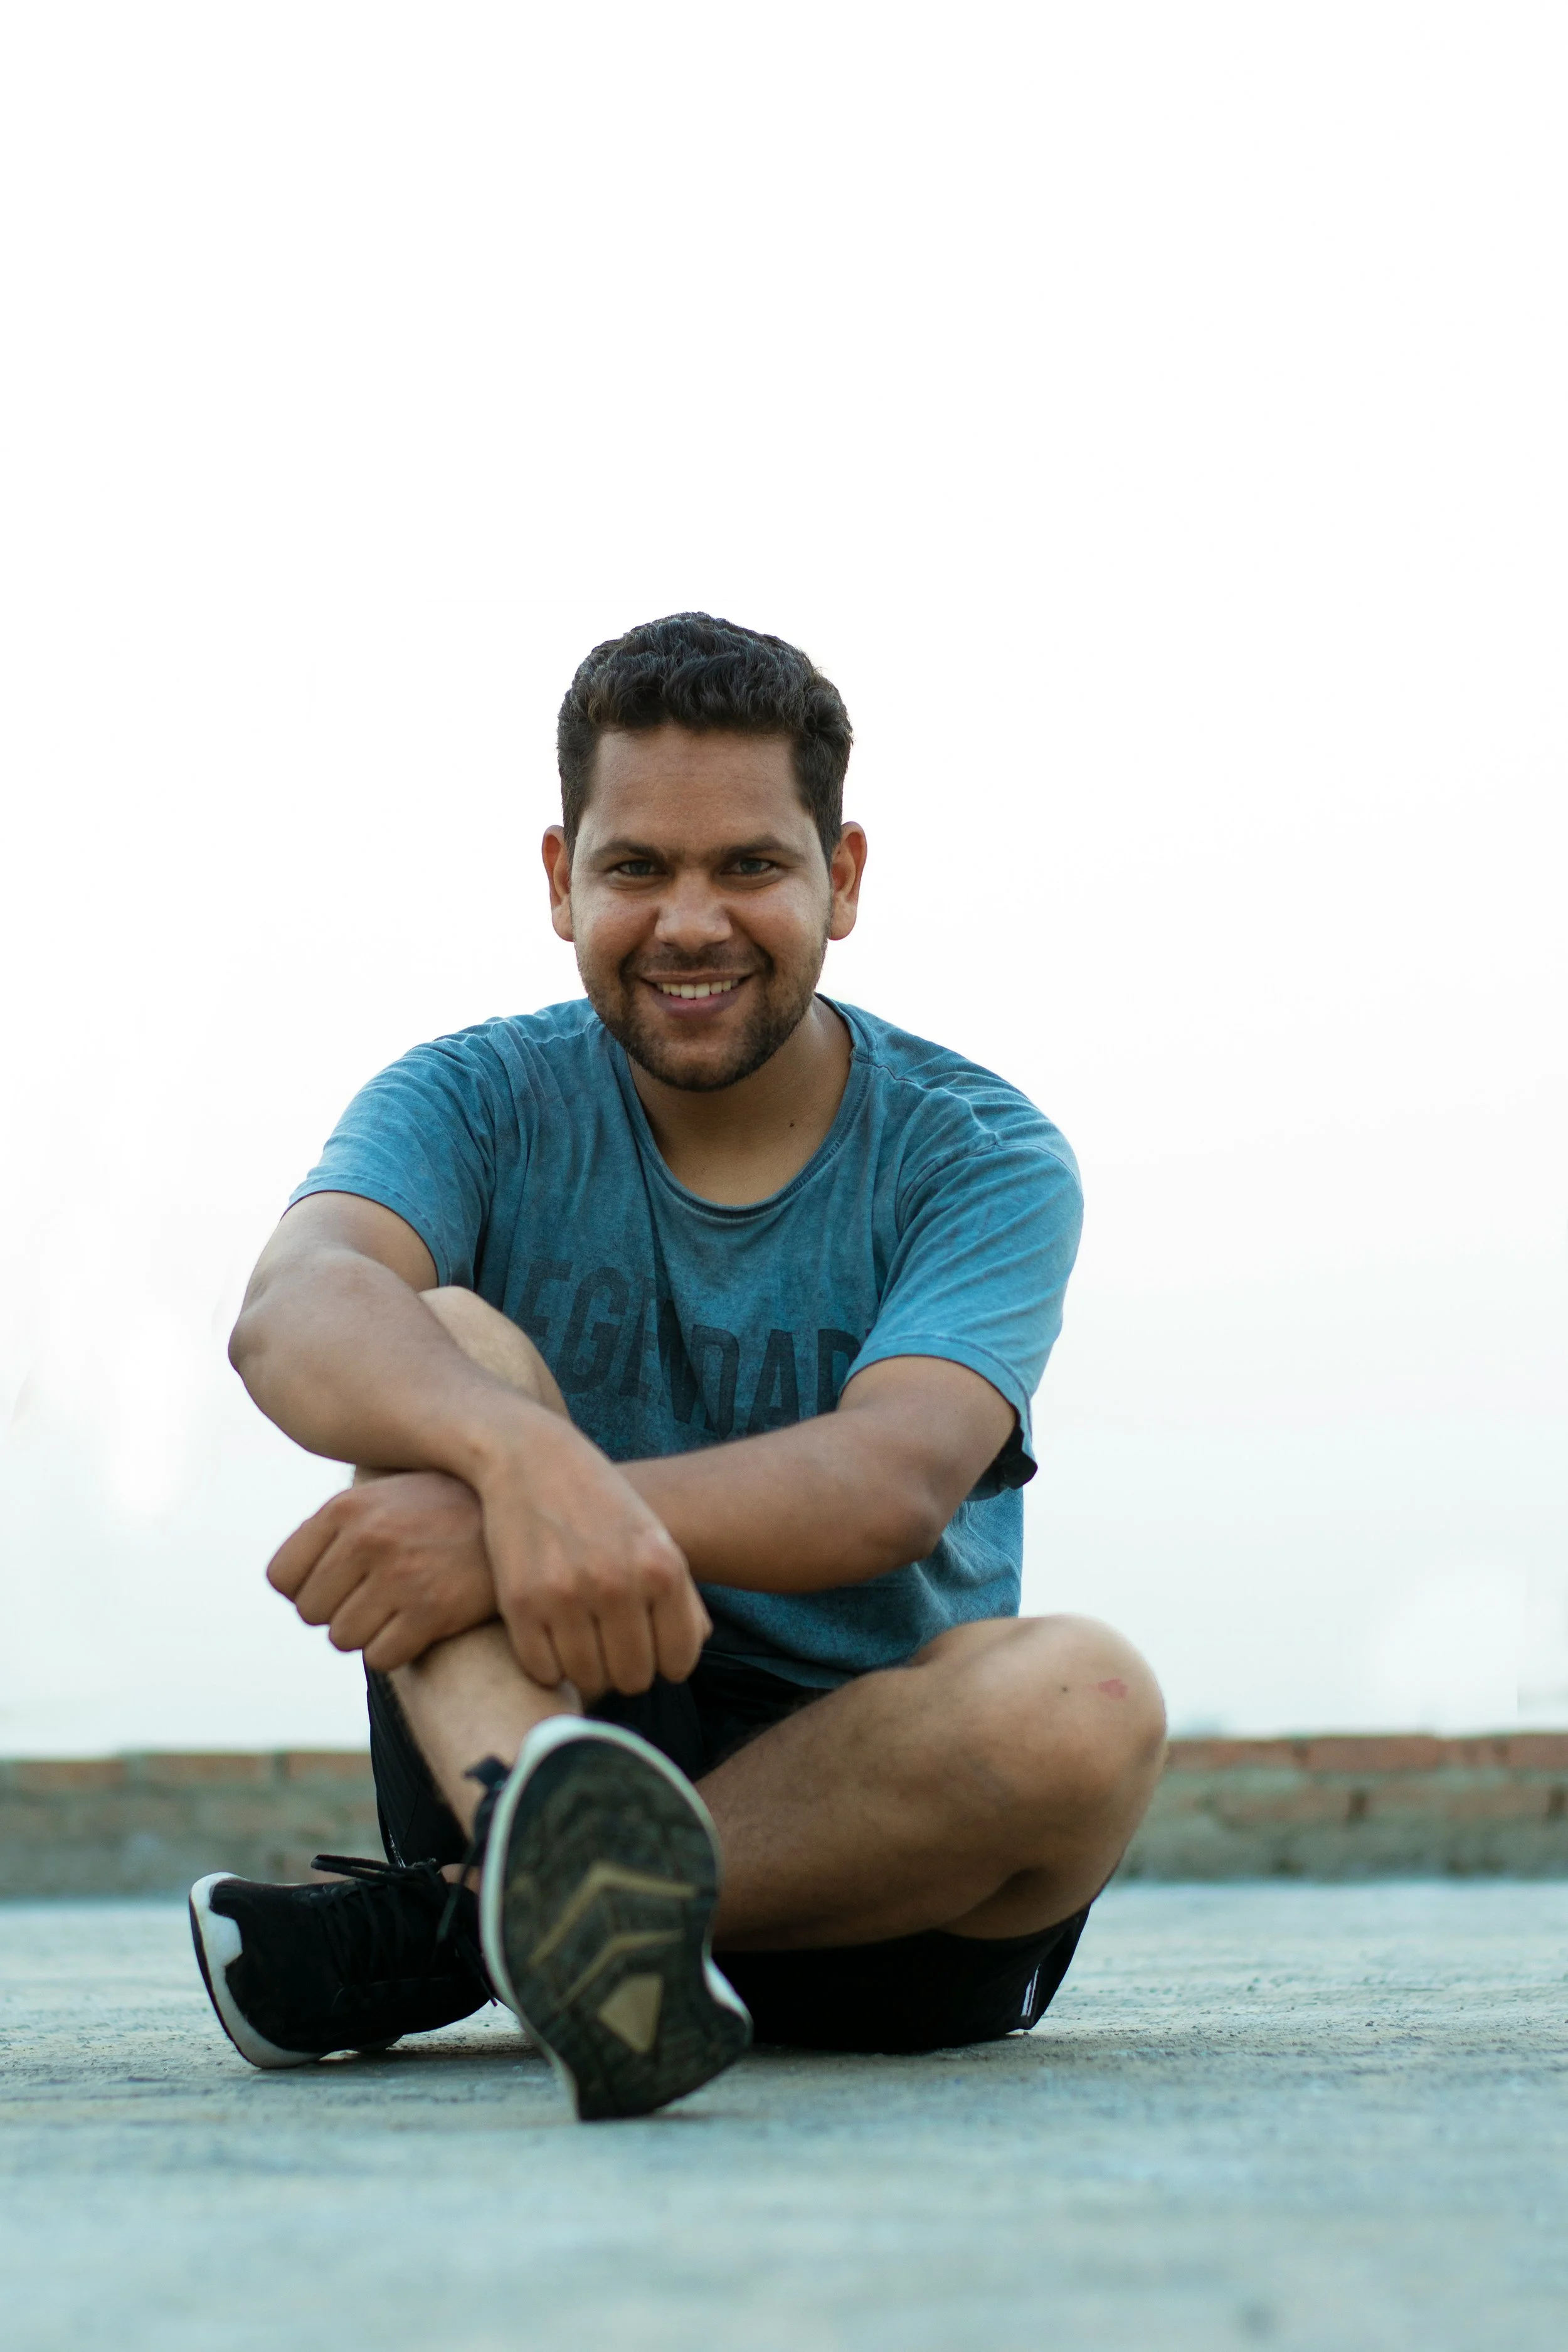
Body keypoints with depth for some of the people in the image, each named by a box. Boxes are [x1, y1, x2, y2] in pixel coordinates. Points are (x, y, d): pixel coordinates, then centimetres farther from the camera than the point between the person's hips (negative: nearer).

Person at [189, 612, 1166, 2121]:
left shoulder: (979, 1158, -2)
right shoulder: (481, 1103, 1)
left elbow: (895, 1482, -23)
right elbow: (292, 1313, -23)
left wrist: (511, 1520, -40)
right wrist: (527, 1456, -47)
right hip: (533, 1740, 1)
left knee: (1083, 1699, -32)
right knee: (451, 1340, -22)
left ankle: (430, 1936, -27)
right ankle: (567, 1883, -52)